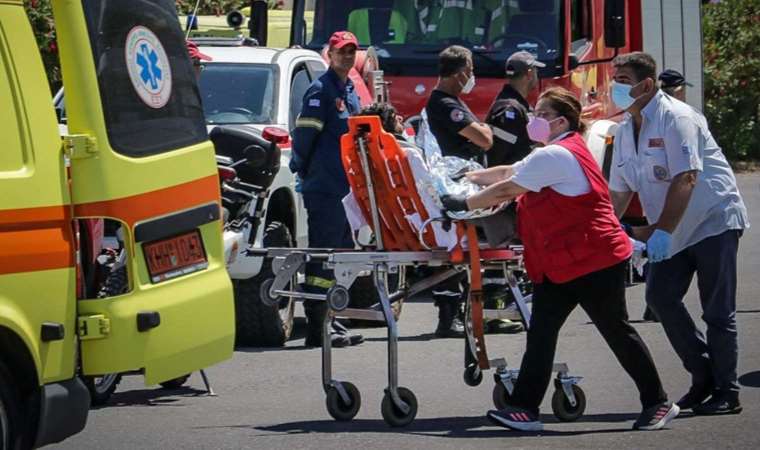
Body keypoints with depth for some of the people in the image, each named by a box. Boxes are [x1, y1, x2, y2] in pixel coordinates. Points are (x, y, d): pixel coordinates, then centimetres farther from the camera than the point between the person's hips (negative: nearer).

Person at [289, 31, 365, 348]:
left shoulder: (350, 91, 18)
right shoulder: (321, 90, -9)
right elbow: (304, 133, -13)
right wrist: (303, 171, -8)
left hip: (347, 188, 9)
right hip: (325, 189, -9)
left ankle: (331, 323, 19)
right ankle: (316, 329, -10)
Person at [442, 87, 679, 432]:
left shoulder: (556, 156, -18)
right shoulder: (551, 155, 16)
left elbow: (507, 190, -19)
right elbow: (509, 173, 23)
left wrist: (463, 204, -12)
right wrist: (469, 177, 20)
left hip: (594, 260, -10)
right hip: (561, 264, 10)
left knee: (616, 331, 0)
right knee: (540, 333, 1)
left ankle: (658, 403, 11)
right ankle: (524, 408, -3)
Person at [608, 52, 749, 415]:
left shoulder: (676, 118, -18)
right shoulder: (625, 130, 7)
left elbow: (685, 179, -26)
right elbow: (619, 192, 12)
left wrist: (662, 231, -28)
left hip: (713, 221, -8)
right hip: (673, 231, 8)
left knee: (717, 310, -6)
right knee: (660, 297, -1)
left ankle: (726, 393, 1)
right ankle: (704, 375, 11)